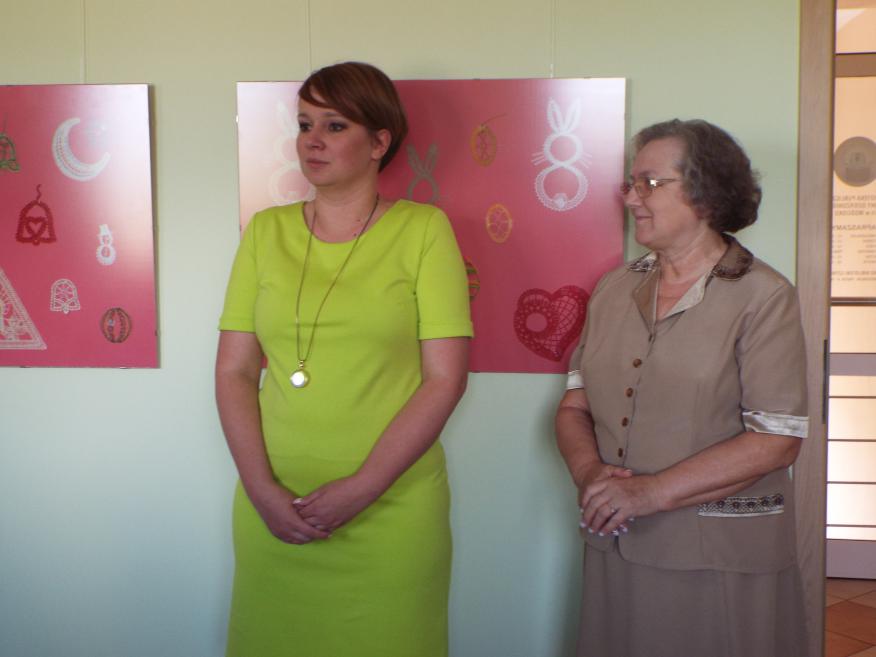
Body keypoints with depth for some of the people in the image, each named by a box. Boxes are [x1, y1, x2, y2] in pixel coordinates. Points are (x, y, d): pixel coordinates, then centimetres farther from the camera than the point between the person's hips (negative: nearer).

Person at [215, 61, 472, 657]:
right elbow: (234, 372, 4)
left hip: (391, 512, -2)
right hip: (272, 511, 3)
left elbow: (445, 380, -7)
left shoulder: (423, 230, -2)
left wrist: (360, 490, -12)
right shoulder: (266, 231, 6)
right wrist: (262, 489, -7)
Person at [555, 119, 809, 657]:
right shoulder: (615, 289, 7)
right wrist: (590, 474, -12)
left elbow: (776, 441, -15)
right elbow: (575, 406, 8)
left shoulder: (763, 297, -9)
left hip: (721, 558, -4)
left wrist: (652, 492, -20)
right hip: (615, 547, 5)